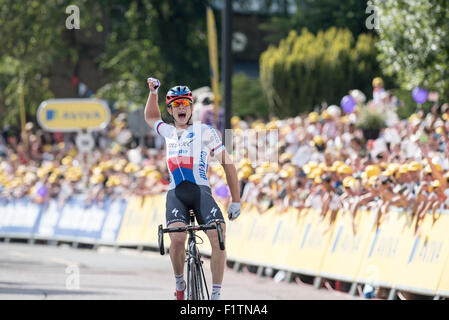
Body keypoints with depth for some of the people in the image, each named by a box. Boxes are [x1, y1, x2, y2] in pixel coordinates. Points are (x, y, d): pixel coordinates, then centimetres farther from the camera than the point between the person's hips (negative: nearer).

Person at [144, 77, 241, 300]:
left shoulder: (204, 131, 9)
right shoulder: (168, 132, 22)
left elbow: (227, 163, 8)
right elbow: (150, 117, 45)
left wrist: (236, 202, 3)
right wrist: (153, 91, 30)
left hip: (201, 190, -2)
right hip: (176, 193, 2)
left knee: (218, 238, -24)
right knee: (177, 238, -26)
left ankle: (215, 296, -17)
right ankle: (180, 285, -4)